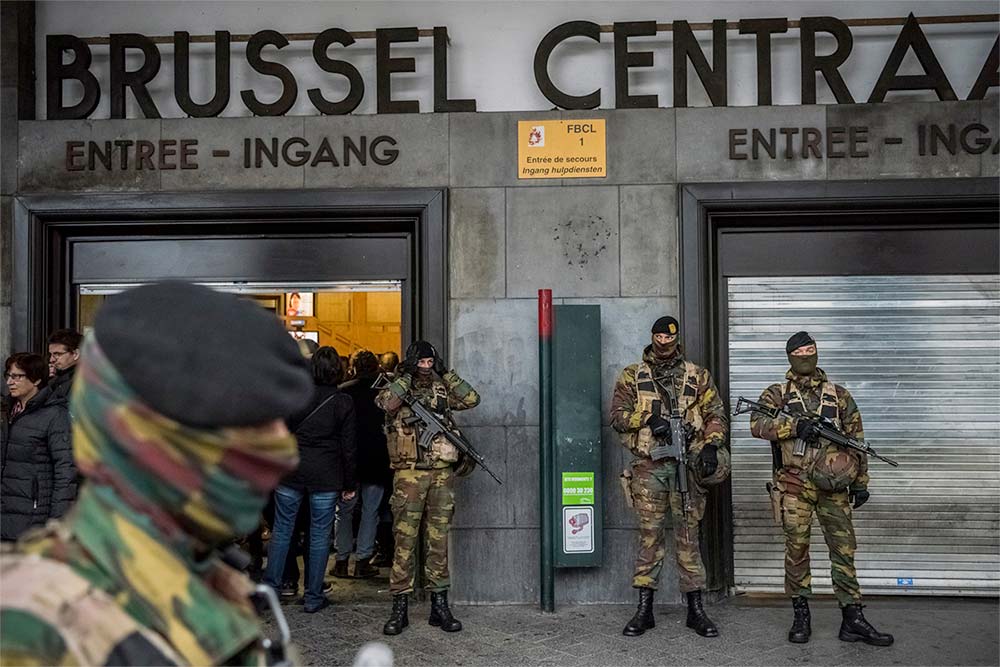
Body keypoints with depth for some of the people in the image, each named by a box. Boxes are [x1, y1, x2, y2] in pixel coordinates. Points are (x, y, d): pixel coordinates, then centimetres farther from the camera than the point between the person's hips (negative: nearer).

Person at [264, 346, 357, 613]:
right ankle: (313, 597, 12)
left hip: (290, 472, 1)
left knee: (281, 530, 12)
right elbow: (348, 448, -2)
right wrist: (350, 484, 5)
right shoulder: (343, 403, -5)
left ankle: (270, 588, 14)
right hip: (326, 478, -1)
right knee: (319, 535, 7)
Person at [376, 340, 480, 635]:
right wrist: (406, 376, -10)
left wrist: (447, 373, 0)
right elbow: (384, 402, -19)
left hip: (442, 474, 3)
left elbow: (472, 399, 1)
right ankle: (399, 608, 5)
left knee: (438, 540, 8)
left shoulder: (441, 389, 12)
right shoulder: (398, 388, 3)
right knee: (404, 540, -1)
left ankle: (440, 605, 15)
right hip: (409, 475, -3)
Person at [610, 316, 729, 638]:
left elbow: (716, 415, 5)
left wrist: (711, 444, -12)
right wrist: (648, 419, -15)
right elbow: (617, 416, 1)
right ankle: (644, 610, 10)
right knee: (649, 535, 3)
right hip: (648, 467, 0)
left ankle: (696, 610, 11)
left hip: (687, 465, 0)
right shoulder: (632, 376, 7)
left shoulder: (697, 376, 9)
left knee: (688, 534, 4)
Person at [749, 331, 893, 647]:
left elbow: (856, 441, 13)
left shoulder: (840, 396, 12)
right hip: (794, 485, -1)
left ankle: (853, 619, 8)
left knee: (844, 549, 2)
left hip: (833, 484, 2)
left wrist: (861, 482, 9)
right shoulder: (776, 394, 6)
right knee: (796, 548, 3)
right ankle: (801, 616, 13)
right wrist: (795, 425, -22)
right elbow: (758, 425, -11)